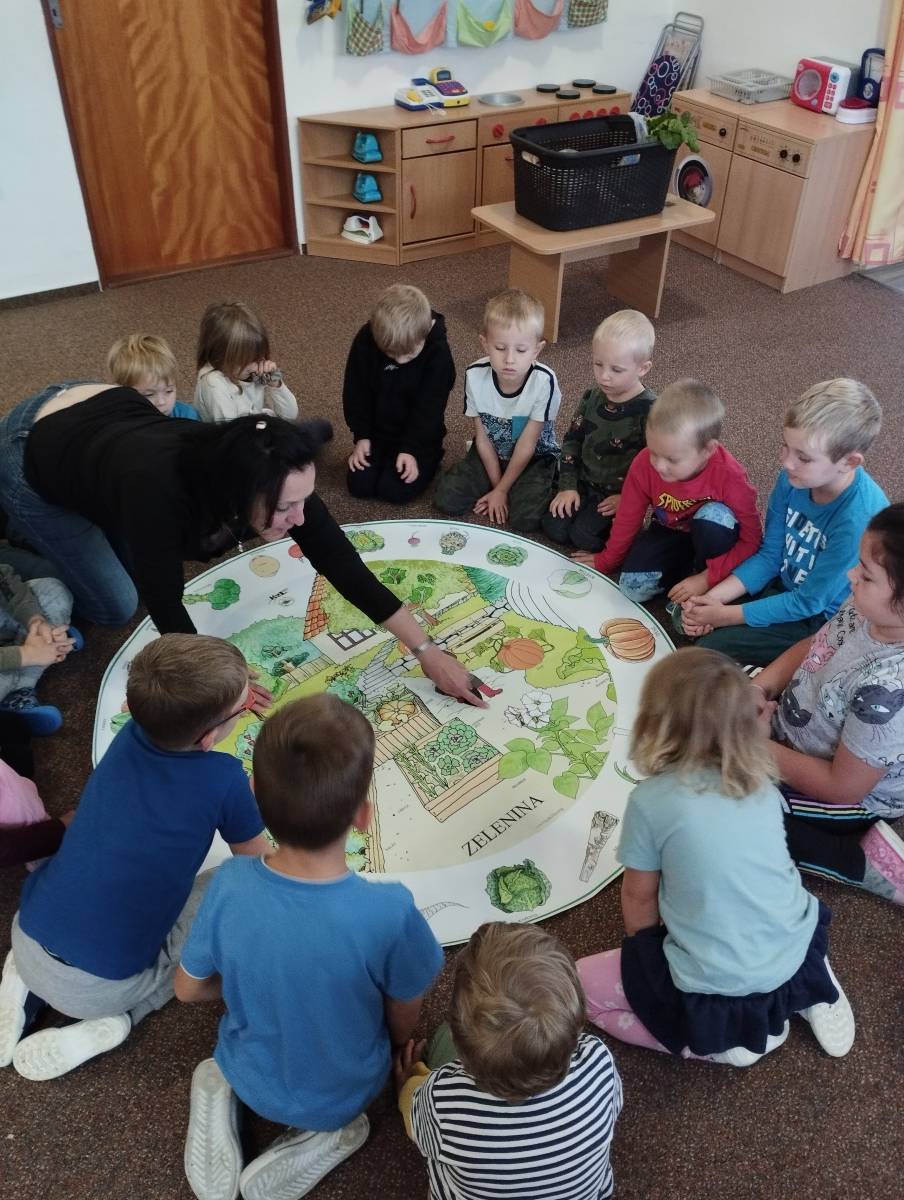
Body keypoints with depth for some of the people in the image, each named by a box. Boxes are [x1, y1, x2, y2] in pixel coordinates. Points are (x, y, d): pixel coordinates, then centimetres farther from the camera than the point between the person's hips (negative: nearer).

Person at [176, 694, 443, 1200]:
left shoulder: (230, 885, -30)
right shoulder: (389, 911, -37)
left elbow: (189, 988, -10)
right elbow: (404, 1023, -16)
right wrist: (400, 1049, 7)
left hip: (250, 1078, 3)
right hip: (345, 1094, -2)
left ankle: (223, 1094, 10)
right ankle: (324, 1136, 9)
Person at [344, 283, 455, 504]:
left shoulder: (438, 352, -22)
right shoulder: (365, 340, -15)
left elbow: (429, 407, -17)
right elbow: (355, 391, -4)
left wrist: (410, 449, -22)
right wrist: (362, 436, -8)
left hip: (419, 435, -3)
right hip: (377, 430, 3)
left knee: (395, 490, -17)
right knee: (359, 486, -10)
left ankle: (428, 458, 11)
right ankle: (381, 454, 19)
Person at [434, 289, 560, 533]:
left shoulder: (544, 382, -29)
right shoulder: (475, 376, -20)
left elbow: (526, 445, -20)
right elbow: (483, 438, -10)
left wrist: (501, 490, -14)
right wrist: (497, 485, -10)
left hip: (535, 457, -3)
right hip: (491, 454, 3)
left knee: (525, 519, -24)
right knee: (445, 499, -12)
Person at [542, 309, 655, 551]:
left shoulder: (649, 411, -19)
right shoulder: (592, 397, -2)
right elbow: (572, 440, 7)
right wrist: (567, 485, -1)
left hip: (620, 494, -5)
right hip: (584, 483, 5)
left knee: (583, 535, -19)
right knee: (553, 527, -10)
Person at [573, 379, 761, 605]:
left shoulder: (731, 477, -33)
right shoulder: (644, 464, -24)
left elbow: (751, 539, -24)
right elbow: (628, 517, -6)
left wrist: (706, 579, -30)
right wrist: (606, 560, 8)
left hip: (710, 536, -2)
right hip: (669, 532, 3)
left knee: (714, 515, -37)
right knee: (632, 587, -20)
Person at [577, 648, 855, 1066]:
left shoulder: (650, 800, -16)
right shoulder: (761, 784, 0)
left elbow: (639, 896, -3)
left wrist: (644, 946, 19)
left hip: (715, 987, -6)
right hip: (796, 956, 6)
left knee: (581, 981, 10)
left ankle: (719, 1038, 3)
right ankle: (808, 986, 16)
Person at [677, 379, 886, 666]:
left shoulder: (858, 518, -34)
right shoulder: (795, 477, -16)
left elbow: (808, 602, -23)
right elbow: (769, 555, -3)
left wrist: (725, 615, -18)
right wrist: (713, 598, -15)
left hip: (823, 616, -6)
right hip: (784, 585, 6)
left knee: (713, 646, -13)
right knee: (686, 617, 0)